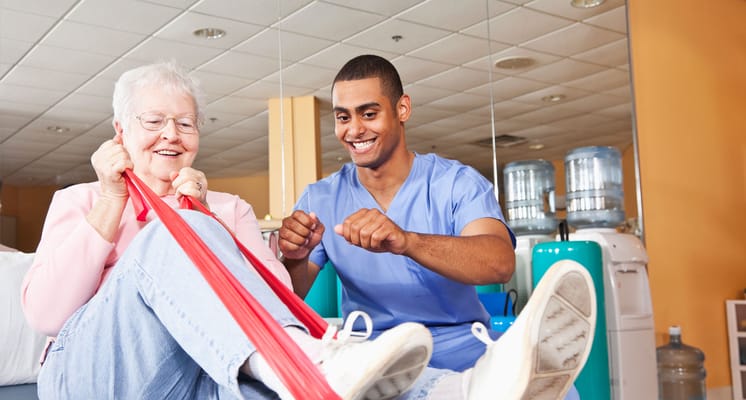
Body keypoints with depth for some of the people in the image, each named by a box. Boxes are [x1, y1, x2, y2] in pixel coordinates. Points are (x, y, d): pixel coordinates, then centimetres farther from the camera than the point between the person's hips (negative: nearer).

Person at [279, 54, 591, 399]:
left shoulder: (458, 183, -2)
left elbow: (501, 263, -21)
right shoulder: (320, 200, 5)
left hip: (461, 345, -1)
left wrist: (404, 241, -38)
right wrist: (295, 259, -23)